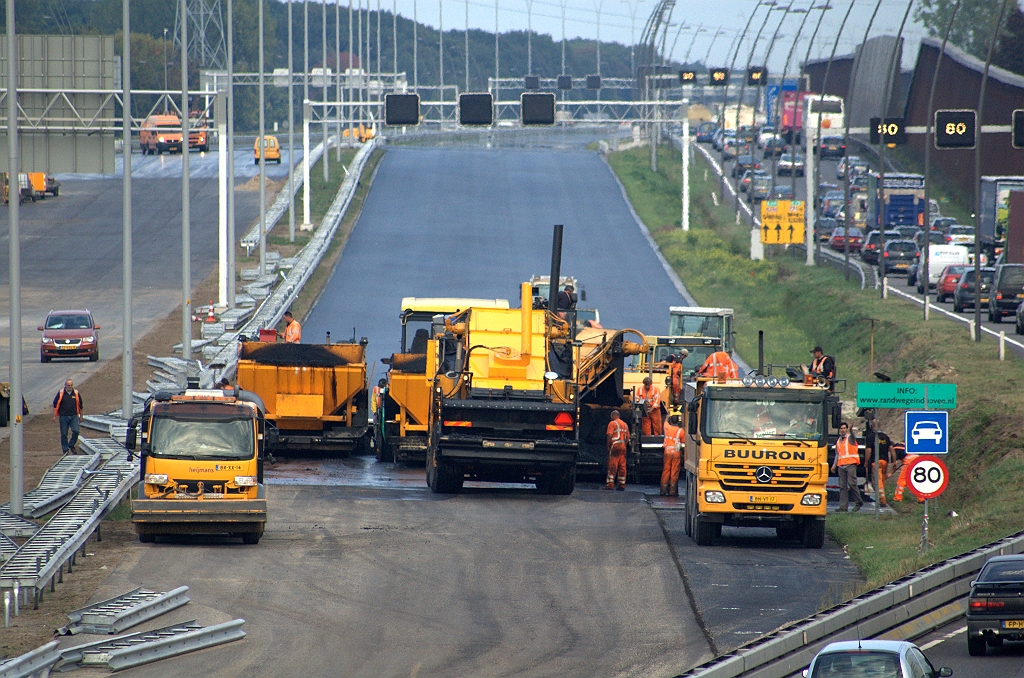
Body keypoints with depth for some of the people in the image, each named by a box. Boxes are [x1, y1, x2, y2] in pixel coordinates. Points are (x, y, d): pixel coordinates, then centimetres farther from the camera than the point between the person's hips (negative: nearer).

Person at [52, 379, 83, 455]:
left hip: (74, 416, 1)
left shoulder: (76, 393, 4)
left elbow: (80, 405, 14)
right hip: (63, 416, -1)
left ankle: (71, 445, 9)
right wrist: (55, 416, 1)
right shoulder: (60, 393, -1)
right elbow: (55, 405, 4)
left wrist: (80, 416, 17)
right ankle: (65, 449, 13)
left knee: (76, 431, -13)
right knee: (64, 434, 2)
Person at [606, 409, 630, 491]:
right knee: (622, 466, 7)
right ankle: (622, 485, 7)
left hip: (615, 445, -6)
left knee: (612, 466, -7)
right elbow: (627, 437, 16)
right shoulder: (625, 424, 16)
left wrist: (608, 446, -4)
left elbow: (609, 436, -11)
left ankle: (610, 485, -10)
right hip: (623, 446, 6)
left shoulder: (612, 423, -5)